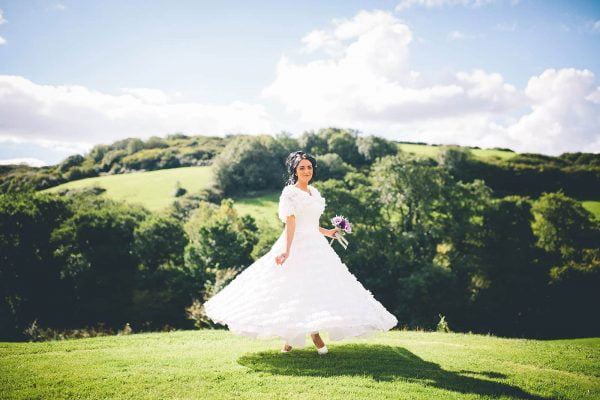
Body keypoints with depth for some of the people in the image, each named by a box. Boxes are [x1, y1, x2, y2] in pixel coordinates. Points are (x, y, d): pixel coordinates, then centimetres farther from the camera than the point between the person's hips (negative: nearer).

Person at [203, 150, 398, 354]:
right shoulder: (289, 192, -8)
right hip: (297, 245, -7)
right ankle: (290, 337, 10)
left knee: (318, 288, 3)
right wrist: (287, 250, -25)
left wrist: (326, 232, 29)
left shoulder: (314, 192, 14)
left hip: (316, 246, 7)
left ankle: (315, 333, 14)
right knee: (293, 290, -2)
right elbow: (290, 223, -17)